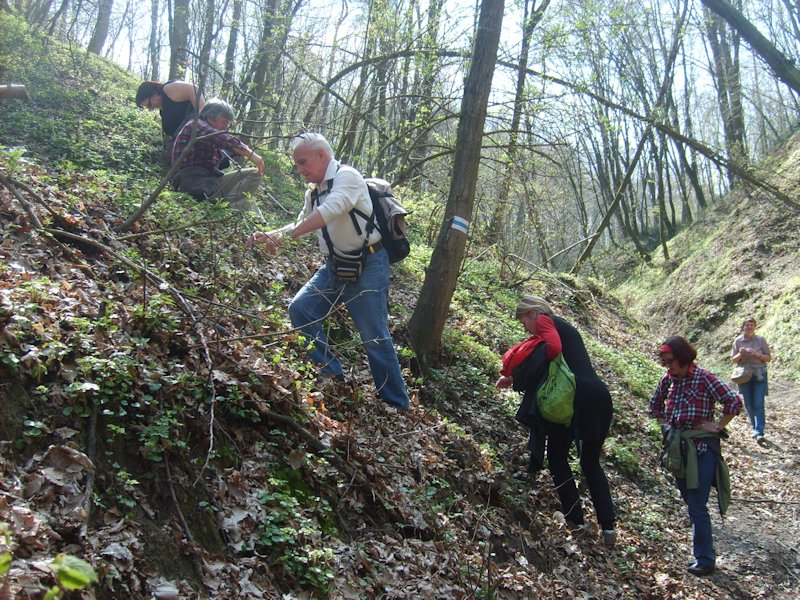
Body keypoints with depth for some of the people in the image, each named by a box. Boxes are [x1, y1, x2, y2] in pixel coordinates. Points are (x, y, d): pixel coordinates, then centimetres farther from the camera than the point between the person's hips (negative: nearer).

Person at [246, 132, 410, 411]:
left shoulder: (347, 176, -13)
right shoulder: (313, 191, 13)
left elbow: (331, 210, -31)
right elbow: (301, 225, 24)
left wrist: (285, 235, -33)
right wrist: (269, 235, 6)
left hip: (367, 265, -9)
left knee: (376, 338, -7)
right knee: (300, 309, 0)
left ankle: (398, 407, 6)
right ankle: (332, 374, 9)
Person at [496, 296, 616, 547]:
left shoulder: (544, 320, 4)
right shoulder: (562, 326, 29)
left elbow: (553, 349, -17)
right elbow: (545, 372, 27)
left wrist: (517, 371, -2)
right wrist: (515, 379, 24)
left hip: (576, 396, -8)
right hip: (599, 396, 8)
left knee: (557, 455, 12)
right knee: (591, 463, 18)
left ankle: (574, 518, 14)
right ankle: (608, 524, 10)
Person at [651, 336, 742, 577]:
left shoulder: (704, 378, -14)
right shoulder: (668, 379, 5)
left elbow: (734, 401, -18)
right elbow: (655, 403, 22)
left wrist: (718, 426, -14)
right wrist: (664, 423, 11)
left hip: (702, 447, -6)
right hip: (678, 447, 6)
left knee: (697, 505, -5)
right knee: (689, 500, 18)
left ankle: (705, 559, 6)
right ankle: (703, 551, 38)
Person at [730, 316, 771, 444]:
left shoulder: (760, 340, -3)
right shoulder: (738, 341, 1)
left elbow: (769, 358, 1)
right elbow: (733, 360, 7)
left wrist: (758, 354, -17)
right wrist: (740, 355, -15)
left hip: (759, 376, -2)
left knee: (758, 404, -10)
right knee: (749, 404, 9)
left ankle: (759, 433, -14)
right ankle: (755, 427, 27)